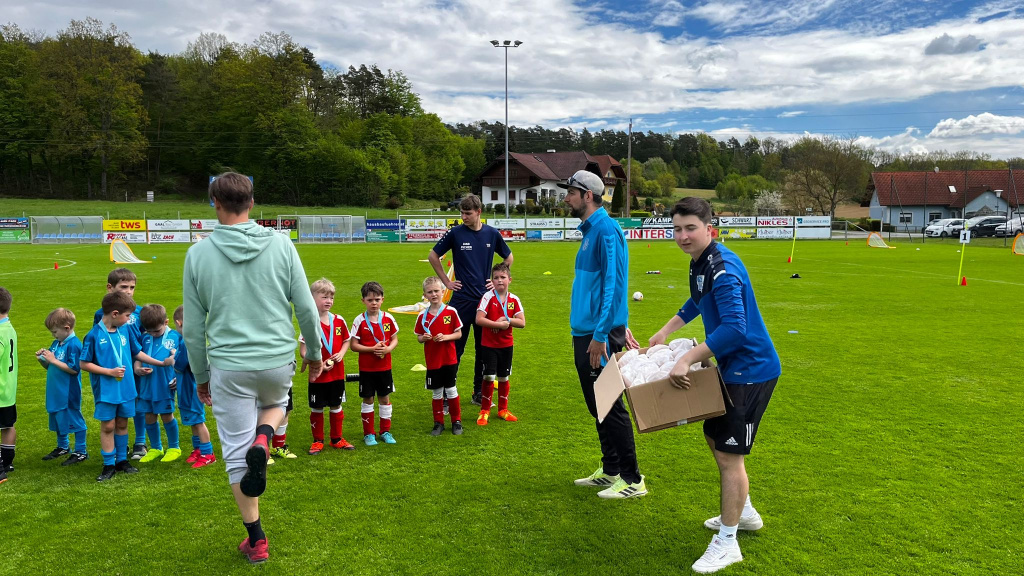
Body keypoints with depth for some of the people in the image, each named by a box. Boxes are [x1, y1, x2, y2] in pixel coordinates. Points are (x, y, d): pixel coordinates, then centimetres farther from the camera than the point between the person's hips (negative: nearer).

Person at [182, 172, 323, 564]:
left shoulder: (198, 254, -3)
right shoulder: (280, 244, -4)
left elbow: (193, 327, 2)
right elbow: (306, 307, -2)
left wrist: (201, 376, 15)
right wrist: (314, 351, 14)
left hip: (228, 366, -1)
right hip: (278, 361, 1)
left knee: (236, 452, 12)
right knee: (275, 403, 34)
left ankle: (256, 541, 20)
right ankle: (263, 440, 0)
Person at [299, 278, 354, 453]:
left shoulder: (339, 320, 0)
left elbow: (346, 340, 13)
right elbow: (302, 350, -12)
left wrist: (341, 353, -6)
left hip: (337, 373, 4)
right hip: (317, 375, -4)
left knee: (336, 406, 14)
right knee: (316, 409, 9)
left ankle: (337, 439, 29)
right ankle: (318, 441, 25)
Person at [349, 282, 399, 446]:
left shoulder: (388, 318, -3)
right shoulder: (359, 320, -9)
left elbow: (394, 339, 5)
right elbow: (353, 345, -9)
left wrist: (388, 348, -15)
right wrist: (372, 349, -20)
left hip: (384, 366, 2)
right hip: (366, 368, -2)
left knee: (385, 398, 9)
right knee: (367, 399, 7)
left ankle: (385, 431, 22)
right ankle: (368, 433, 18)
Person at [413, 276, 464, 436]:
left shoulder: (451, 312, -6)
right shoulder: (422, 316, 0)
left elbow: (459, 334, -2)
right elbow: (418, 337, 6)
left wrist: (445, 337, -18)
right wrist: (423, 338, -15)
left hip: (449, 359, -2)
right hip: (432, 361, 2)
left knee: (451, 390, 6)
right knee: (437, 393, 9)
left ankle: (456, 421, 21)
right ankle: (438, 423, 21)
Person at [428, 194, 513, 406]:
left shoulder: (492, 234, 2)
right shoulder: (455, 233, -5)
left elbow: (508, 257, 18)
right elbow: (433, 256, 5)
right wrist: (446, 281, 1)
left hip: (485, 299, 3)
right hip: (461, 299, -3)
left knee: (484, 349, 9)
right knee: (454, 348, 0)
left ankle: (479, 393, 21)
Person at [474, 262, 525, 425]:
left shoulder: (514, 299, -1)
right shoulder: (488, 297, -11)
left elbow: (522, 323, -6)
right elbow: (479, 320, -20)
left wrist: (507, 319, -19)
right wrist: (499, 324, -21)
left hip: (506, 345, 3)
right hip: (489, 345, -3)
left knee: (504, 378, 13)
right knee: (488, 377, -4)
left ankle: (503, 410, 27)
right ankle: (485, 411, 11)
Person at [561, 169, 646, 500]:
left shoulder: (605, 230, -15)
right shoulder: (590, 230, 16)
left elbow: (613, 285, -21)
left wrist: (601, 334, -23)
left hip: (598, 335, -10)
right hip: (583, 333, 10)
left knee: (611, 408, -2)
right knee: (597, 407, 16)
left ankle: (632, 480, 10)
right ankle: (610, 471, 29)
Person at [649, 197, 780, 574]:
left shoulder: (723, 270, -25)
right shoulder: (700, 263, 7)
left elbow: (734, 328, -35)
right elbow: (697, 302, 27)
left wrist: (687, 360, -33)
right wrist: (665, 332, 24)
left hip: (750, 371, -10)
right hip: (733, 368, 10)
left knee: (729, 455, -4)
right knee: (714, 435, 20)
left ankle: (726, 542, 11)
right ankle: (744, 513, 40)